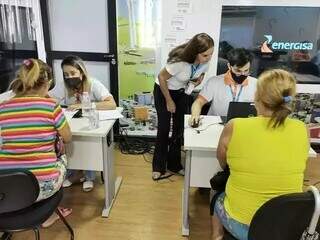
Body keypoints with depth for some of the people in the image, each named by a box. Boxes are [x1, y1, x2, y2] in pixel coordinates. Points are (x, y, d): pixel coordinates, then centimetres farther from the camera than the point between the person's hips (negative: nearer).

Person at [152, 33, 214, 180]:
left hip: (181, 92, 5)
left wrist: (197, 82, -21)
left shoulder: (205, 61, -20)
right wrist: (169, 101, -16)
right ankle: (158, 167, 15)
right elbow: (161, 77, -23)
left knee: (179, 128, 6)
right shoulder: (180, 61, -37)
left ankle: (174, 164, 24)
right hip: (163, 90, -5)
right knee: (164, 129, -2)